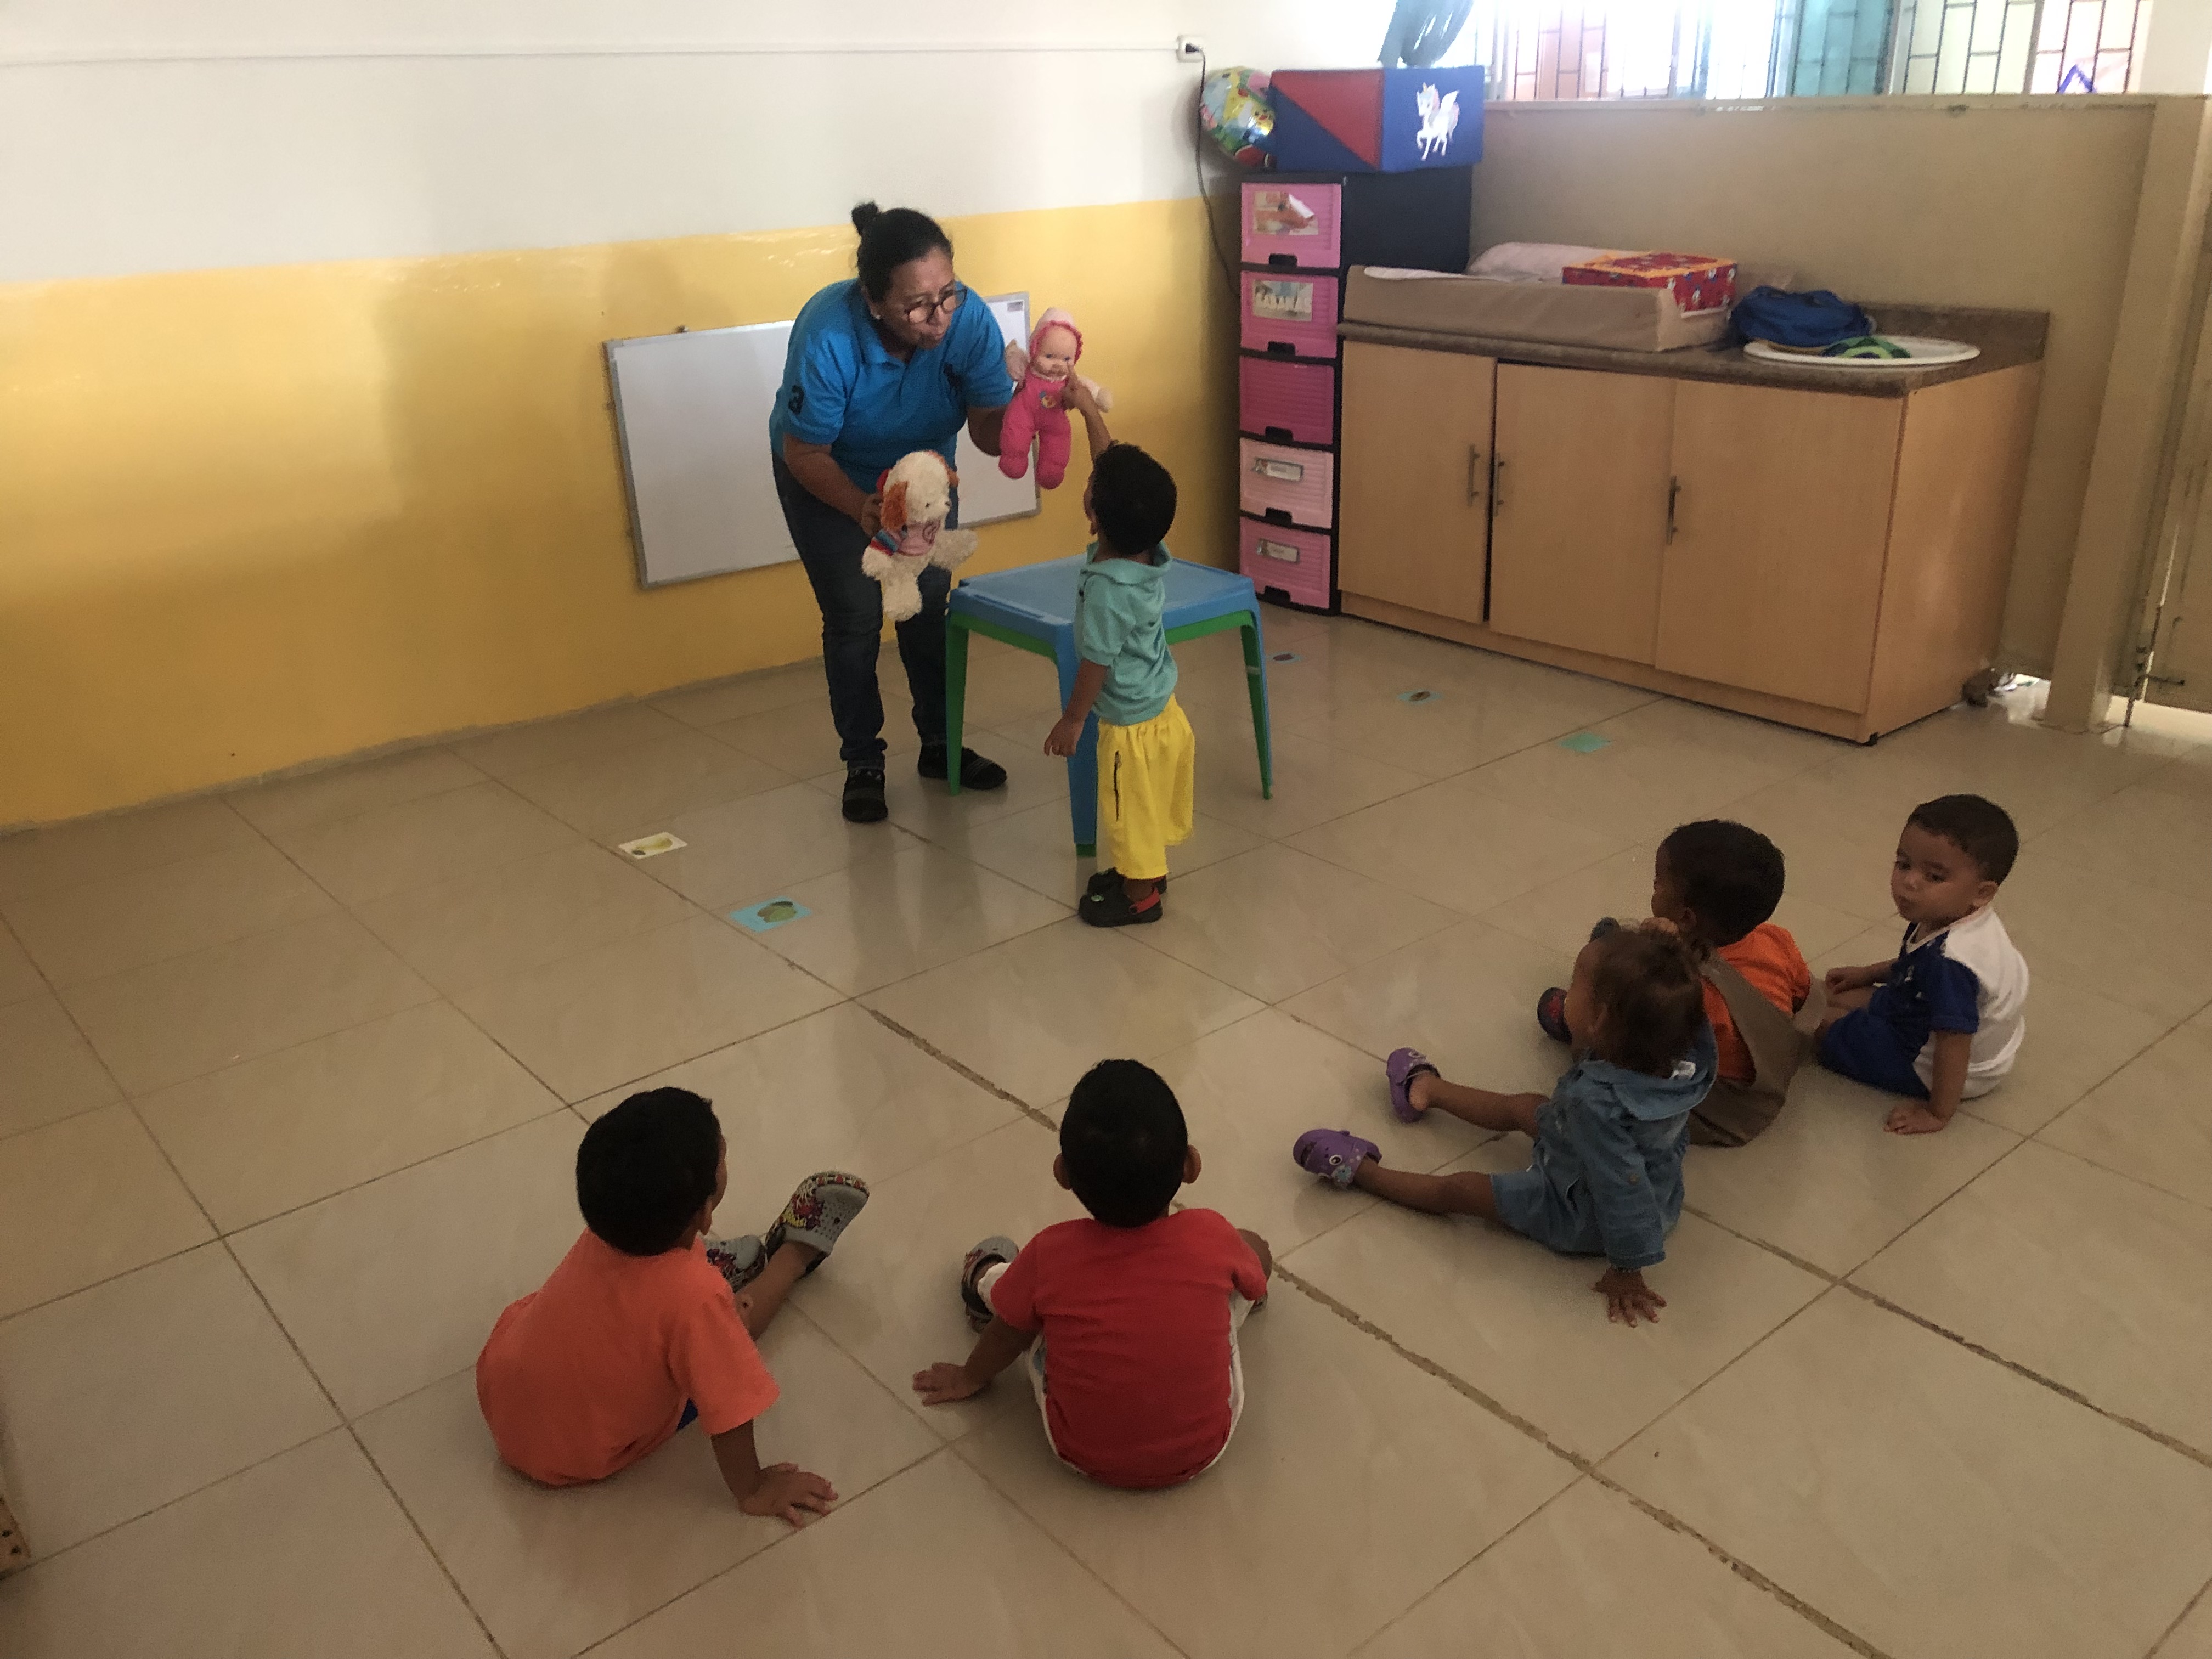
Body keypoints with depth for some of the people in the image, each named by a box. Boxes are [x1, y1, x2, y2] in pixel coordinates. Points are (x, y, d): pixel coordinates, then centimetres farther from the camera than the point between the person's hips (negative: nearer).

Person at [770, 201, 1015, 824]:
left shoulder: (968, 318, -30)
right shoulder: (827, 334, -38)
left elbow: (990, 433, -28)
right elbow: (805, 452, -28)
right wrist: (862, 508, -43)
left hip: (922, 465, 3)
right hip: (825, 477, -3)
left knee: (929, 605, 6)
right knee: (855, 618, -4)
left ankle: (940, 745, 24)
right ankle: (862, 763, 13)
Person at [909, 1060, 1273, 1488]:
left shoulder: (1049, 1256, -23)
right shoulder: (1213, 1239, -23)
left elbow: (1009, 1331, -2)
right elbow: (1254, 1286, 1)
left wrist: (970, 1378, 20)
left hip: (1085, 1457, 0)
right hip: (1205, 1449, 0)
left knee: (1002, 1278, 13)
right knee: (1253, 1245, 10)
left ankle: (987, 1282, 47)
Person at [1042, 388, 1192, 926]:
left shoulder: (1108, 590, -31)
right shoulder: (1148, 549, -9)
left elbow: (1096, 666, -22)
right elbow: (1116, 469, 2)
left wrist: (1071, 720, -8)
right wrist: (1089, 411, 6)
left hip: (1131, 723, -8)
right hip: (1162, 708, 8)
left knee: (1131, 807, 10)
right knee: (1147, 805, 24)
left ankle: (1139, 895, 25)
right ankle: (1146, 870, 41)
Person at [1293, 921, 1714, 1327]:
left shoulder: (1596, 1102, -42)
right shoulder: (1678, 1051, -23)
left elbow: (1622, 1192, -36)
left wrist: (1627, 1270, -23)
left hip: (1584, 1215, -8)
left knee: (1463, 1189, 9)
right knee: (1523, 1108, 27)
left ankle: (1359, 1170, 30)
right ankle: (1429, 1090, 52)